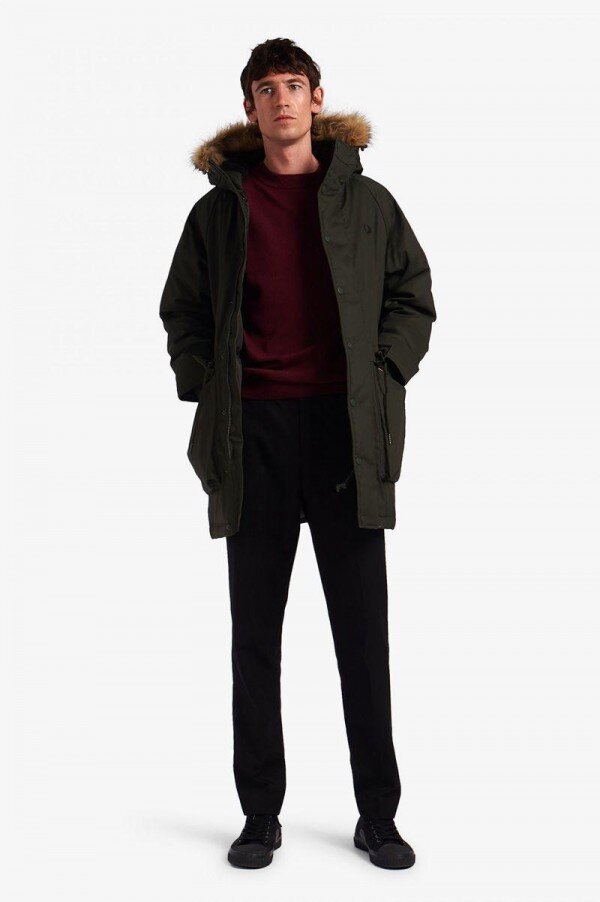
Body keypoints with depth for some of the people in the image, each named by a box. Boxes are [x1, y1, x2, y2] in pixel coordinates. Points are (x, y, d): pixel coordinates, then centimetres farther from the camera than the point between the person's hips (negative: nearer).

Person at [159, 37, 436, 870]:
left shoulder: (366, 201, 8)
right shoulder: (219, 209, 10)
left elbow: (414, 297, 10)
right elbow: (181, 310, 15)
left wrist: (382, 375, -4)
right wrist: (204, 389, 2)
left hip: (347, 428, -1)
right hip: (255, 429, 1)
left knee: (364, 631, 4)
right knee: (255, 635, 6)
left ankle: (378, 816, 16)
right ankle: (260, 815, 18)